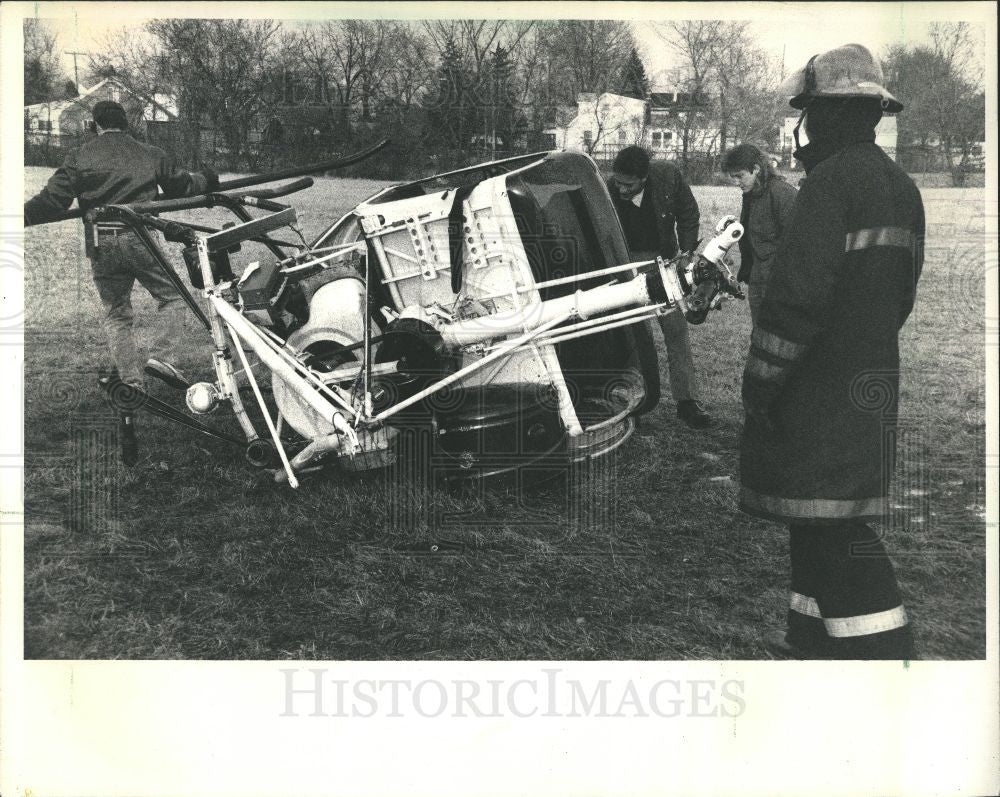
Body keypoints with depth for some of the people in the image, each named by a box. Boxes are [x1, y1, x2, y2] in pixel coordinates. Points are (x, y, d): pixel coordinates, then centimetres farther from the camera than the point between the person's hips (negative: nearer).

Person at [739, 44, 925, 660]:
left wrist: (760, 378, -15)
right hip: (874, 379, 10)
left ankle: (881, 649, -2)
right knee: (819, 510, 17)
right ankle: (817, 635, 28)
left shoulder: (832, 179, -15)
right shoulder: (902, 187, 16)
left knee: (830, 520, -5)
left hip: (823, 387, -10)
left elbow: (799, 292, -22)